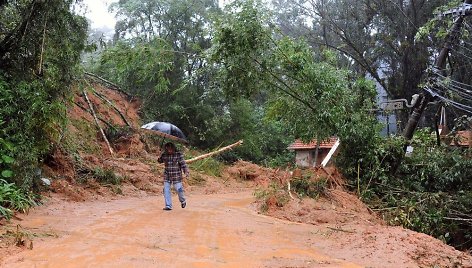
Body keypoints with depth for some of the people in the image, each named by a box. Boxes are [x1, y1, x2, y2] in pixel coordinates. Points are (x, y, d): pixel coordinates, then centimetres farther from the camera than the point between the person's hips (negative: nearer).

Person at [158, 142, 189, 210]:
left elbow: (183, 164, -9)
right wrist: (159, 159, -7)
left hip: (176, 176, -3)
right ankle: (168, 206, 5)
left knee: (179, 189, -2)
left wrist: (186, 171, -22)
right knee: (166, 190, -2)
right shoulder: (164, 155, 0)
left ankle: (183, 201, 27)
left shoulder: (178, 155, -9)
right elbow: (160, 160, 17)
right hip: (167, 176, 3)